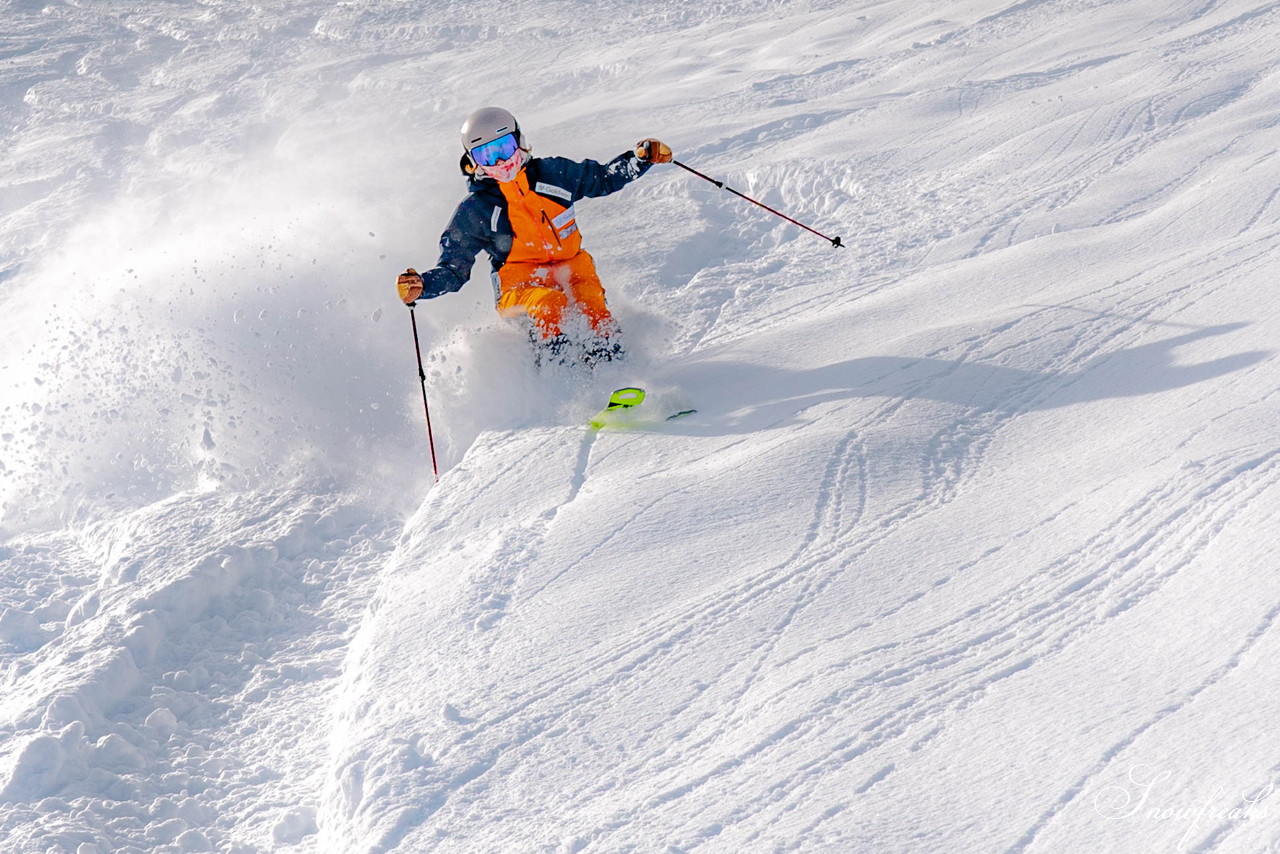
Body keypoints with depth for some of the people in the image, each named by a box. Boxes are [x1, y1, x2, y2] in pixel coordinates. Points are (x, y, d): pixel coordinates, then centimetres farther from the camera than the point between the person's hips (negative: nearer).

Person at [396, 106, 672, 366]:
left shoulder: (553, 173, 7)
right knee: (549, 303, -36)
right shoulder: (474, 212, 1)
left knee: (598, 320, -26)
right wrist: (421, 285, -16)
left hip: (571, 268, 3)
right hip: (520, 282, -3)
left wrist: (641, 157, 7)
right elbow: (453, 268, 4)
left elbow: (604, 178, 22)